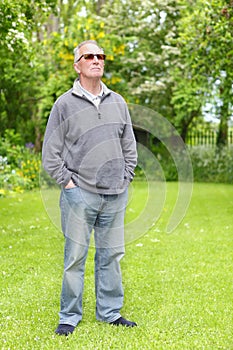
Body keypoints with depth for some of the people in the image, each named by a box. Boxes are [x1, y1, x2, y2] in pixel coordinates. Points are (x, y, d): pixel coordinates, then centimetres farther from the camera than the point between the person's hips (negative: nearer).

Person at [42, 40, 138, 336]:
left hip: (116, 194, 4)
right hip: (79, 194, -4)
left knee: (111, 255, 10)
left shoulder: (118, 102, 12)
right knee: (75, 257, 0)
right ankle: (69, 317, 12)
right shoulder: (64, 104, -1)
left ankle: (110, 312, 22)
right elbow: (50, 153, 0)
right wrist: (67, 182, -6)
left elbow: (129, 146, 18)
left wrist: (126, 178, 9)